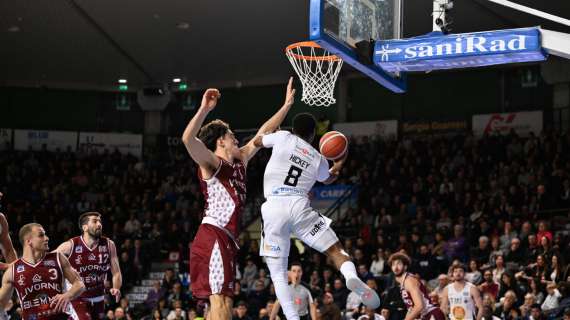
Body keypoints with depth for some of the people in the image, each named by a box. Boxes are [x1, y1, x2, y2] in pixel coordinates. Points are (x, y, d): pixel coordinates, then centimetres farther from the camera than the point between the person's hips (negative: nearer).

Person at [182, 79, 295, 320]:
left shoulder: (239, 161, 23)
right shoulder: (211, 163, -2)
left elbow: (263, 133, 30)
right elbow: (188, 139, -22)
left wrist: (287, 105, 31)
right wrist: (204, 109, -28)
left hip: (227, 240, 10)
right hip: (213, 236, -10)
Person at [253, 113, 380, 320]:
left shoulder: (283, 137, 10)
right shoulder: (319, 159, 17)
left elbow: (256, 142, 29)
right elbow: (328, 179, 40)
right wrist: (340, 162, 56)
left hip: (273, 209, 0)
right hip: (299, 206, 0)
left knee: (278, 272, 8)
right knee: (335, 249, 11)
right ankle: (352, 277, -21)